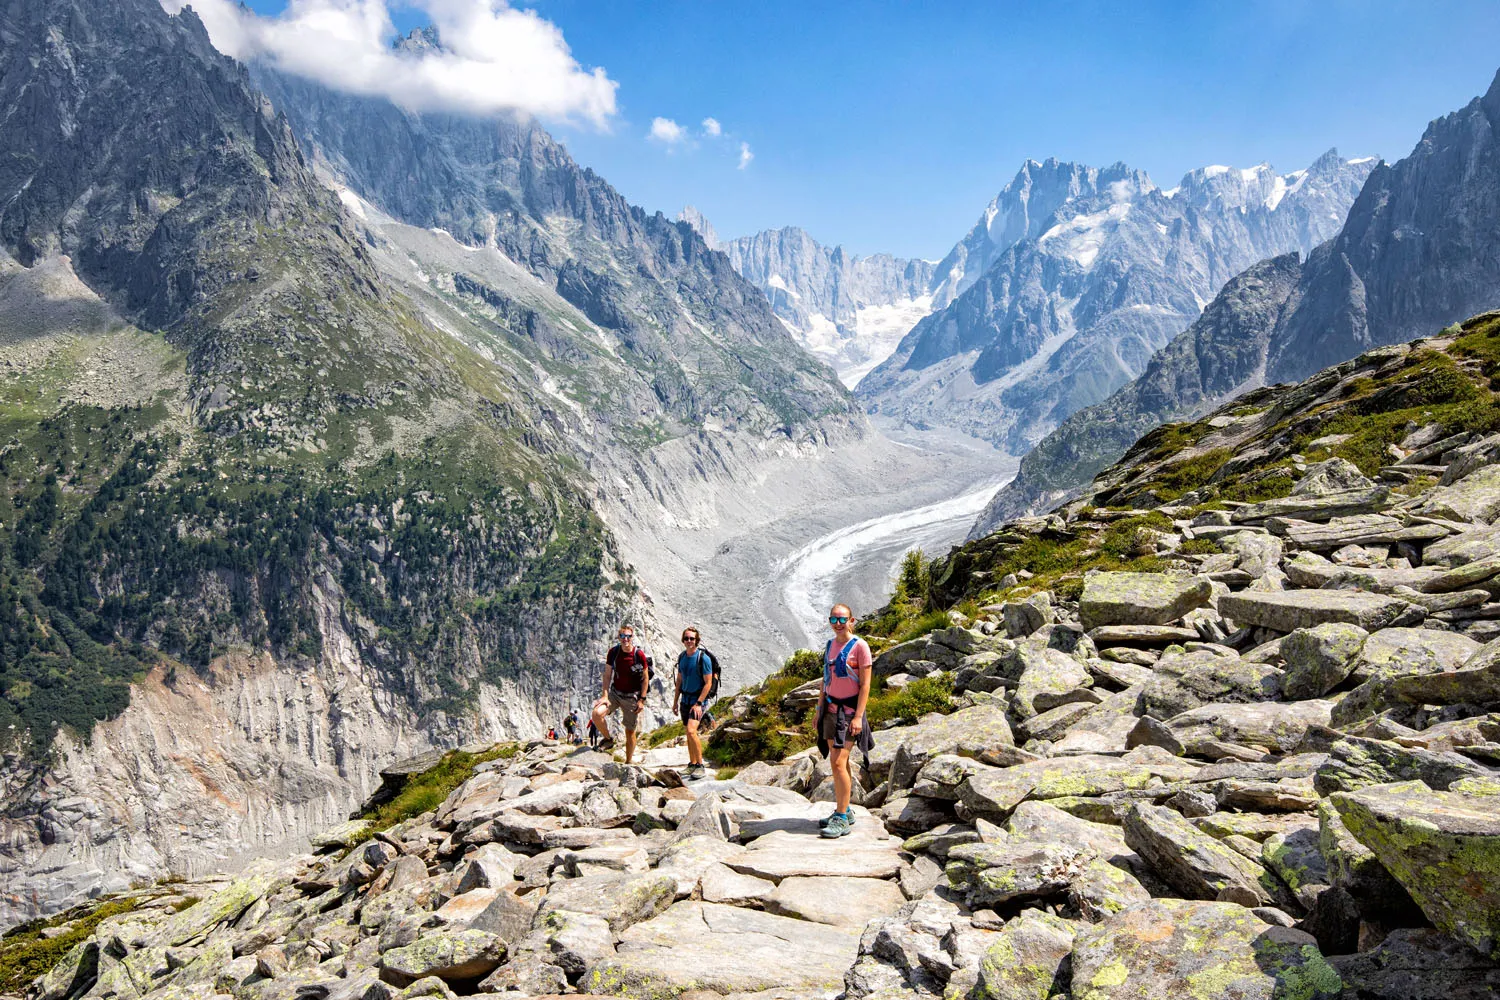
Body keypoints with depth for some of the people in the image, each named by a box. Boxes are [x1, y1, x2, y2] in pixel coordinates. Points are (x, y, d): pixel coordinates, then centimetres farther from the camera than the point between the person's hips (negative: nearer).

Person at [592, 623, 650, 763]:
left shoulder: (639, 654, -13)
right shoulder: (613, 652, -6)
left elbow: (645, 678, -5)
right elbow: (607, 675, 0)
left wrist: (642, 699, -9)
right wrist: (605, 695, -9)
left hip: (632, 697, -2)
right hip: (614, 692, 2)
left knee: (630, 731, 5)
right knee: (596, 714, -22)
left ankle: (628, 763, 22)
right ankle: (608, 739, 5)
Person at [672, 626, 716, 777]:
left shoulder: (703, 658, -14)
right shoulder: (682, 657, 6)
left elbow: (708, 683, -14)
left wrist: (698, 703, -19)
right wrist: (675, 701, 14)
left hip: (698, 699, -7)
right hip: (685, 699, 7)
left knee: (691, 731, -21)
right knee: (688, 733, 12)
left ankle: (700, 765, -14)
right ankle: (692, 764, 24)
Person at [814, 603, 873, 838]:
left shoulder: (859, 646, -9)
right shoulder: (830, 645, 11)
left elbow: (865, 684, -11)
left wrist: (858, 716, -17)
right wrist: (819, 708, 15)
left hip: (849, 710, -7)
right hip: (831, 709, 7)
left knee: (839, 763, -12)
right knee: (837, 762, 10)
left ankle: (842, 818, -7)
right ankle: (845, 811, 20)